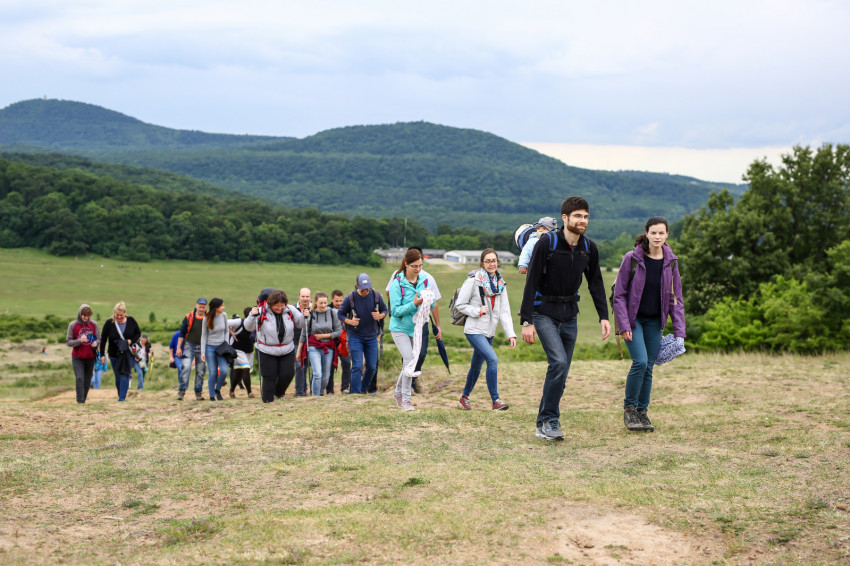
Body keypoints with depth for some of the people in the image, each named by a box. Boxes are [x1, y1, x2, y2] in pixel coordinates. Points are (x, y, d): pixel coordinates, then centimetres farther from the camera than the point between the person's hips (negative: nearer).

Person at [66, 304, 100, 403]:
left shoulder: (93, 324, 4)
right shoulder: (73, 325, -2)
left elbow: (98, 338, 10)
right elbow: (68, 342, -2)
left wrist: (95, 343, -14)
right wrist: (80, 341, -20)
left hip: (90, 357, 3)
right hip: (77, 358, -3)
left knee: (87, 381, 7)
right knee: (79, 379, -16)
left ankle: (83, 400, 18)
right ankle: (80, 402, -15)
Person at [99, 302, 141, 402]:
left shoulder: (131, 321, -4)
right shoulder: (109, 323, -5)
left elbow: (138, 333, 7)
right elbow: (103, 339, -1)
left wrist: (131, 341, -14)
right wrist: (102, 355, -4)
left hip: (128, 353, -1)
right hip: (114, 355, 1)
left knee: (125, 375, -12)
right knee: (118, 377, 8)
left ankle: (122, 398, -15)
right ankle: (120, 395, 26)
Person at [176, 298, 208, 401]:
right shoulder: (189, 317, -2)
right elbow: (182, 333, 4)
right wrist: (178, 347, 1)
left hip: (202, 348, 1)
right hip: (189, 346, -1)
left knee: (200, 371, 4)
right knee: (186, 367, -15)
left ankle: (198, 393, 14)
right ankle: (181, 391, -12)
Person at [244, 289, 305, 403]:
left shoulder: (290, 310, -6)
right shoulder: (262, 312, -14)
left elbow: (300, 324, 9)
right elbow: (249, 327, -7)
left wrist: (305, 317, -11)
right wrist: (252, 316, -25)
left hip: (287, 350, 3)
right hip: (266, 351, -3)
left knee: (288, 374, 3)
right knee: (269, 377, 1)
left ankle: (279, 393, 32)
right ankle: (267, 399, 16)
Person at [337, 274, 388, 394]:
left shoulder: (376, 296, -5)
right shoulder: (350, 298, -12)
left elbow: (384, 310, 9)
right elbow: (340, 314, 0)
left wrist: (380, 316, -13)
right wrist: (350, 322, -19)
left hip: (371, 337, 3)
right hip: (355, 336, -3)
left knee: (372, 367, 6)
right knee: (357, 366, -10)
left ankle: (364, 388, 29)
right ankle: (355, 392, -2)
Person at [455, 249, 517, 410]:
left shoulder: (500, 284, 8)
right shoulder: (473, 281, -8)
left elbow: (505, 312, 4)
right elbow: (460, 305, -5)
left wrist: (511, 334, -5)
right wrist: (477, 311, -17)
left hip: (489, 332, 6)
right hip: (474, 330, -6)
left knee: (476, 367, 15)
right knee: (492, 359, -22)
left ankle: (464, 397, 32)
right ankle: (495, 400, -20)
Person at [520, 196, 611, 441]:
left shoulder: (589, 248, 0)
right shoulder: (546, 243, -15)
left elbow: (596, 283, 11)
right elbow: (531, 283, -15)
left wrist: (604, 316, 1)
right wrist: (526, 321, -19)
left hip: (569, 315, 6)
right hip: (544, 313, -6)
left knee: (561, 372, 6)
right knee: (558, 362, -22)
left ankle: (544, 425, 18)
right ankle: (549, 420, -10)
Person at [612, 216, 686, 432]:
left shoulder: (671, 261, -1)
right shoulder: (632, 258, -12)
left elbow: (676, 298, 4)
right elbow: (619, 294, -8)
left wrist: (679, 332, -1)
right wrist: (623, 325, -15)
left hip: (655, 321, 4)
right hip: (632, 317, -4)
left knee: (648, 368, 4)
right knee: (640, 361, -17)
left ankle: (642, 412, 17)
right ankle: (629, 408, 0)